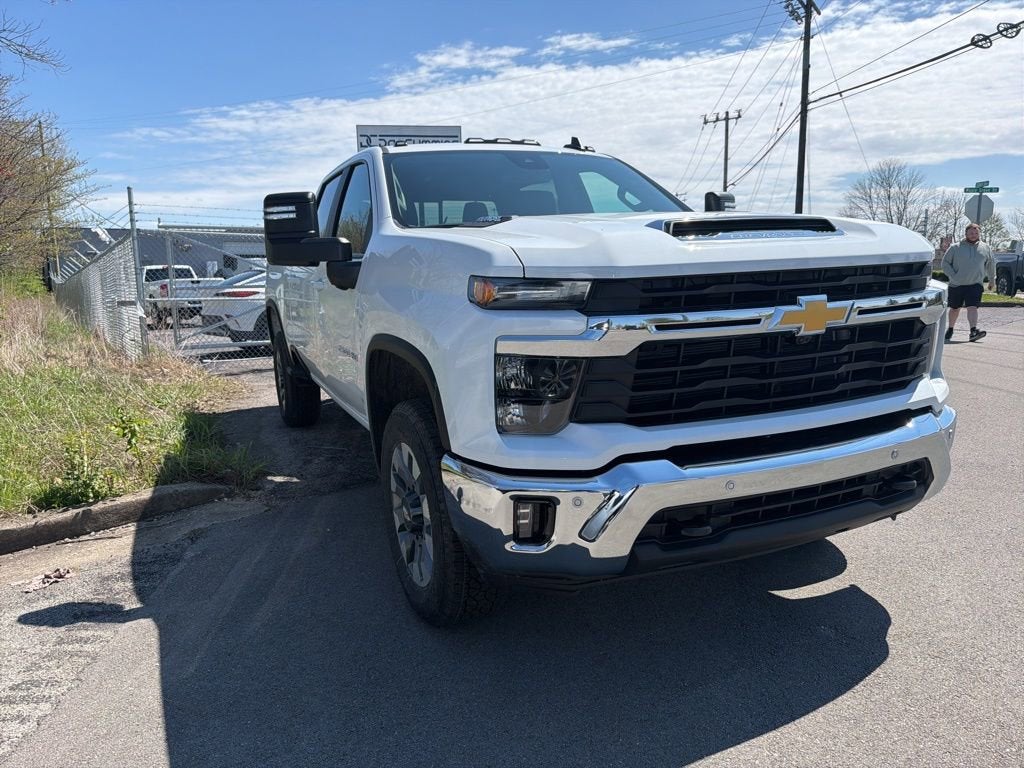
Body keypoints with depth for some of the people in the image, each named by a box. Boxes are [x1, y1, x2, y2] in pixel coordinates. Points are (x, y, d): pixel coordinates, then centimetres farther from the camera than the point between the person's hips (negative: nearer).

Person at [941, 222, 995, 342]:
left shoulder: (985, 248, 9)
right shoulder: (955, 248, 1)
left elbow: (991, 264, 21)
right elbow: (945, 263, 2)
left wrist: (992, 279, 28)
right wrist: (953, 276, -10)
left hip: (975, 284, 0)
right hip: (956, 285, 0)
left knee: (972, 307, -15)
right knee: (954, 308, 12)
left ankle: (974, 330, -24)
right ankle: (950, 329, 29)